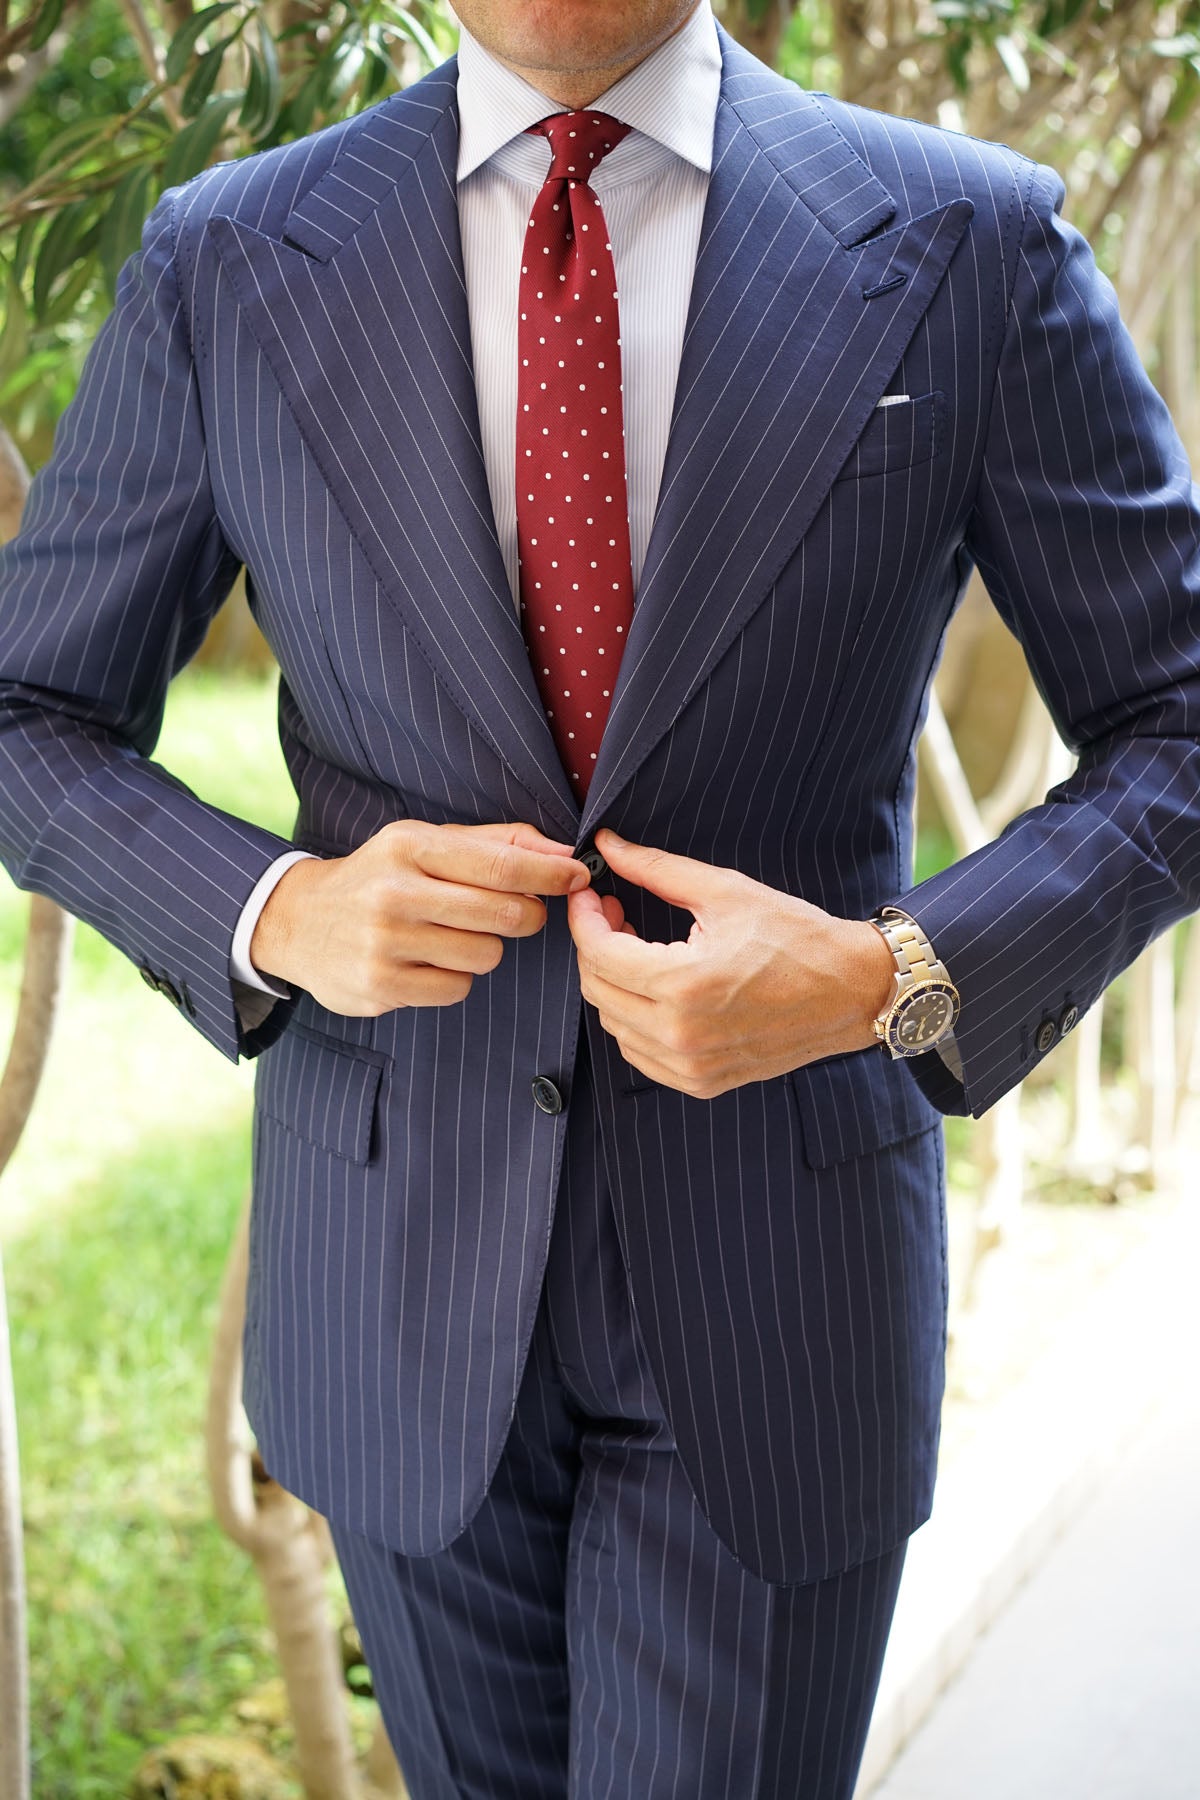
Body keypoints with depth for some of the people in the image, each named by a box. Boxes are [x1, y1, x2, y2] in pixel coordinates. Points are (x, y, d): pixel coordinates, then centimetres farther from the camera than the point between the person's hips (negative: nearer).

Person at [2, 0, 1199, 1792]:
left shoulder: (974, 244, -8)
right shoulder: (227, 262, -4)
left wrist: (892, 978, -20)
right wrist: (274, 912, -17)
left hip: (775, 1282, -2)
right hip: (393, 1262, 2)